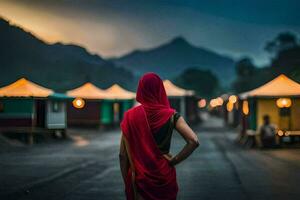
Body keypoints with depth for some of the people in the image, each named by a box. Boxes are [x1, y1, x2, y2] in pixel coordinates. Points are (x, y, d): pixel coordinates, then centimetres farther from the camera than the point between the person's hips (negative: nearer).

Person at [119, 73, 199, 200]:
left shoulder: (130, 116, -5)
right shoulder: (170, 115, -7)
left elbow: (123, 155, -3)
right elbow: (193, 141, -18)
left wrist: (126, 183, 6)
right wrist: (174, 160, -8)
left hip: (138, 178, 0)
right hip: (164, 176, 0)